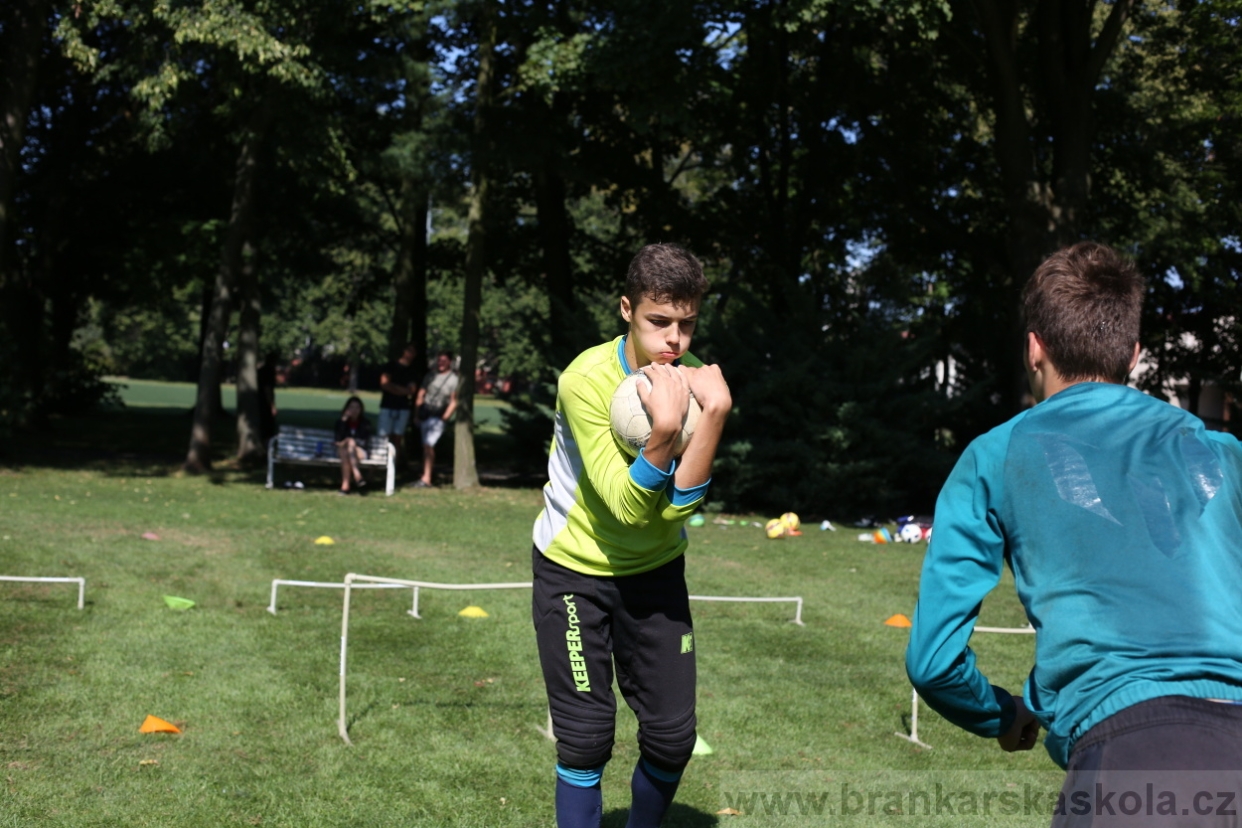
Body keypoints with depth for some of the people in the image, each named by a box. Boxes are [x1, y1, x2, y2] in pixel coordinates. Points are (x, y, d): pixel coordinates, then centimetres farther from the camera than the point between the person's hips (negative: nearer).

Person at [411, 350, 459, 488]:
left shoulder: (454, 379, -3)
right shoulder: (430, 375, 12)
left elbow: (454, 402, -6)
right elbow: (421, 395, 15)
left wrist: (445, 417, -13)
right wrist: (416, 414, 9)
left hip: (438, 416, -5)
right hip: (424, 414, 5)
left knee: (428, 445, -15)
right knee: (427, 446, 12)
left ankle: (426, 478, -15)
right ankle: (426, 475, 20)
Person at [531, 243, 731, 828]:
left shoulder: (693, 381, -12)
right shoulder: (587, 378, -23)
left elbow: (675, 508, -21)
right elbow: (628, 508, -27)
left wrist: (715, 415, -31)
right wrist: (662, 430, -42)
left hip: (655, 569, 4)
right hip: (574, 568, -4)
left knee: (673, 734, 3)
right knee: (587, 735, -4)